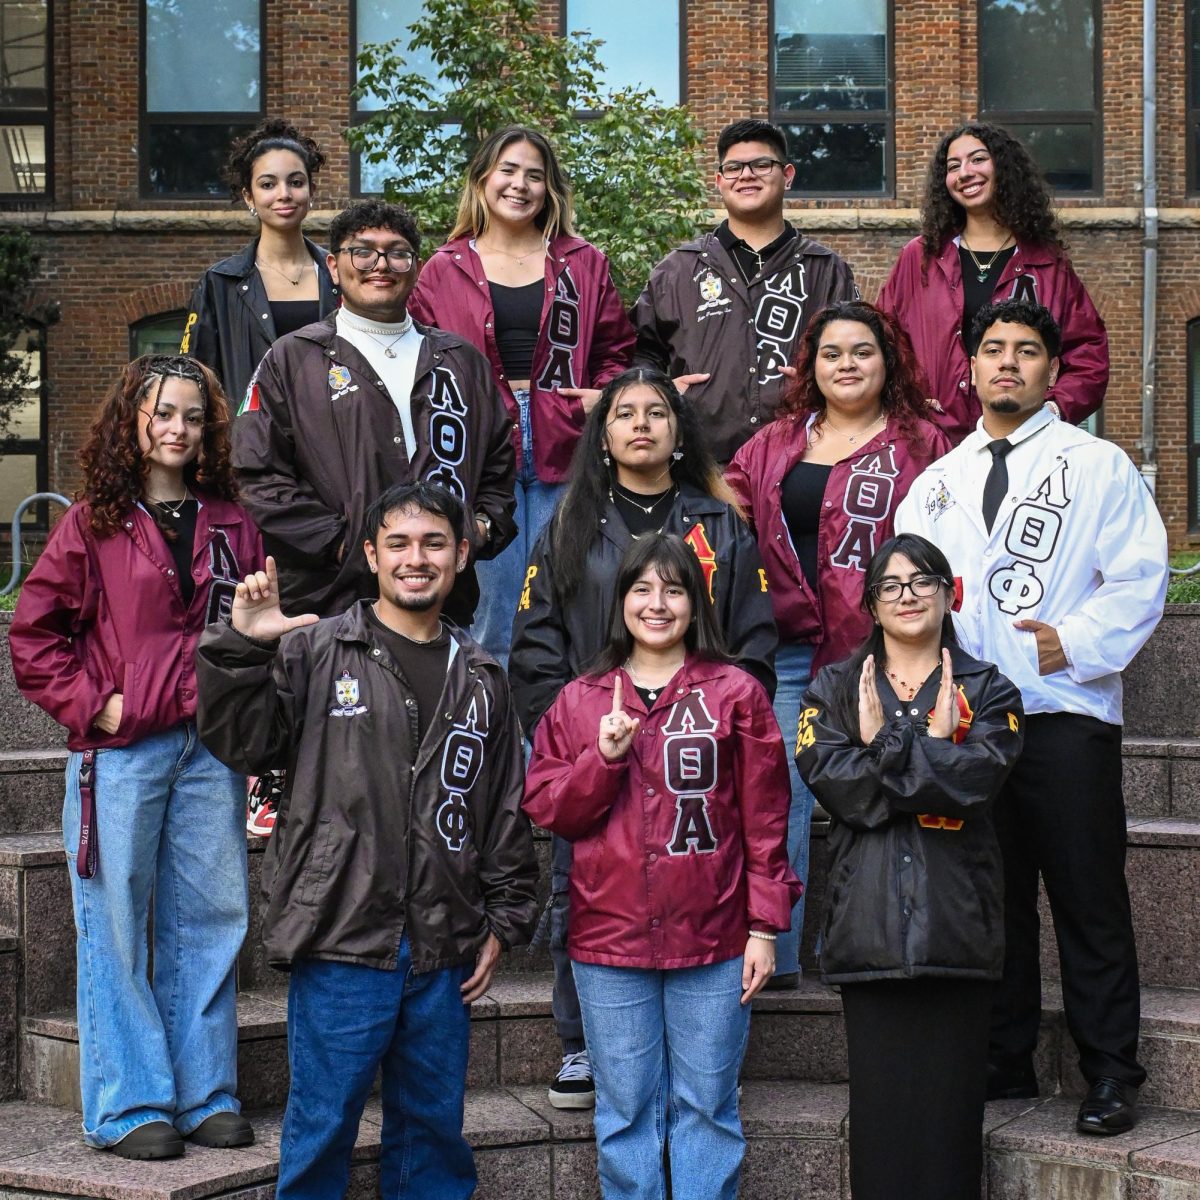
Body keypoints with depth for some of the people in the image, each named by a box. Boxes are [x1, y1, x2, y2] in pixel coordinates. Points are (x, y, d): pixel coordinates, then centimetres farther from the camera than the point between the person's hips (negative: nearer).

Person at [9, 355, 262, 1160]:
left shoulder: (231, 524, 11)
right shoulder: (94, 522, 1)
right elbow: (33, 631, 1)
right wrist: (90, 703, -8)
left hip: (211, 748, 3)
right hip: (121, 752, -3)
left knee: (212, 919, 6)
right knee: (117, 925, 0)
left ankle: (207, 1094, 17)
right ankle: (130, 1107, 9)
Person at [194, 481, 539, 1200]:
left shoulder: (481, 680, 12)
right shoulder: (314, 652, 0)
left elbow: (508, 811, 16)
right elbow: (237, 742, -5)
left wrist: (503, 922, 12)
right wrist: (240, 646, -17)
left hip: (445, 953, 4)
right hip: (340, 945, -3)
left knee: (435, 1129, 14)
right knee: (322, 1128, 2)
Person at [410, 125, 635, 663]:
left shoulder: (584, 266, 14)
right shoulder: (443, 271, 10)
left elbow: (616, 352, 14)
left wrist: (606, 396, -5)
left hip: (563, 456, 1)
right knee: (492, 620, 1)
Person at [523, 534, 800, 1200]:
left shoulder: (737, 694, 2)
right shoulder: (579, 701, 10)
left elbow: (765, 818, 1)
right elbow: (545, 809, 5)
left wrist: (765, 926, -2)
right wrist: (603, 757, -11)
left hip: (712, 941, -2)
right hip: (609, 940, 2)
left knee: (706, 1108, 5)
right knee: (626, 1111, 8)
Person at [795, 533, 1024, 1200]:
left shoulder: (986, 691, 10)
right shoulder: (835, 690, 13)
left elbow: (975, 781, -9)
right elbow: (834, 782, -5)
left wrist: (883, 744, -8)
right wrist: (929, 747, -8)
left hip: (956, 918, 0)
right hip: (869, 917, 1)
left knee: (949, 1102, -1)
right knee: (880, 1102, 0)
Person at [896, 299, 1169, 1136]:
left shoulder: (1098, 466, 5)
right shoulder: (938, 482, 19)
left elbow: (1139, 578, -2)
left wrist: (1075, 641, -15)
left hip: (1066, 711, -4)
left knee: (1089, 901, -3)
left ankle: (1111, 1075, 5)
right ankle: (1005, 1064, 19)